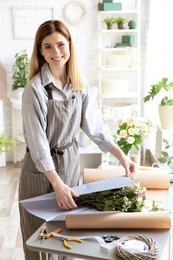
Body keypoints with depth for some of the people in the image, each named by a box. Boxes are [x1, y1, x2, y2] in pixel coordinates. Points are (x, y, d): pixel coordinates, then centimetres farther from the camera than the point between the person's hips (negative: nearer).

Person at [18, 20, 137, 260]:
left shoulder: (80, 84, -2)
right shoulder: (35, 89, -20)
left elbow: (94, 123, 2)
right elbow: (37, 140, -22)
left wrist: (121, 156, -3)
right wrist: (57, 184, -28)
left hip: (71, 161, 5)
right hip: (42, 168, -5)